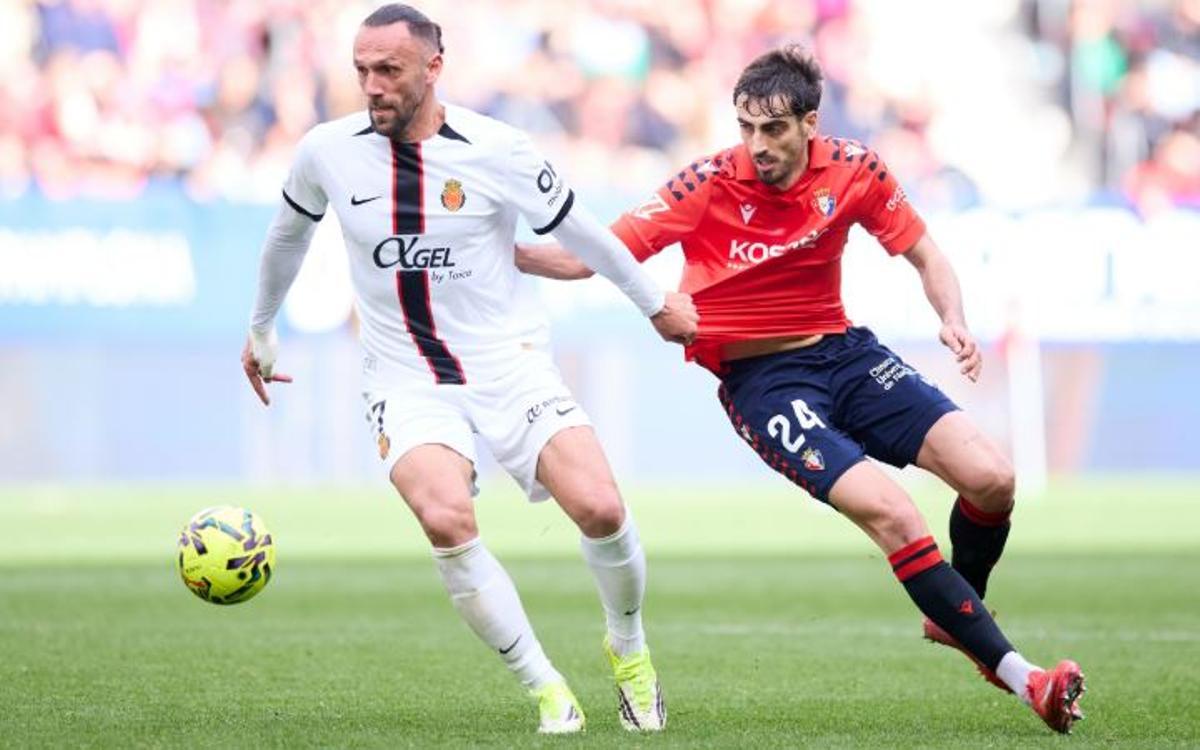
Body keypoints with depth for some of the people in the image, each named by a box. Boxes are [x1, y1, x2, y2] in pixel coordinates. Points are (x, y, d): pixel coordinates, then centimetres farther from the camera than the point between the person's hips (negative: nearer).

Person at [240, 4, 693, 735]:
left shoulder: (497, 151, -10)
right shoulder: (327, 152, -4)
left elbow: (581, 232, 5)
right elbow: (288, 234, 18)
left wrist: (655, 302, 16)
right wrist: (262, 329, 30)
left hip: (509, 364, -1)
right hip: (407, 380, 1)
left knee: (601, 510, -18)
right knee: (447, 519, -28)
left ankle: (629, 649, 15)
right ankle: (547, 691, -13)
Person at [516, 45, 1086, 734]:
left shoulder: (853, 171, -5)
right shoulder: (708, 186, -15)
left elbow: (924, 253, 7)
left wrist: (954, 320, -12)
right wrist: (505, 250, -29)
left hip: (844, 353, 4)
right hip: (760, 383, -4)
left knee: (991, 477, -11)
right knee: (893, 515, -24)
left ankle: (958, 618, 20)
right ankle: (1018, 675, -15)